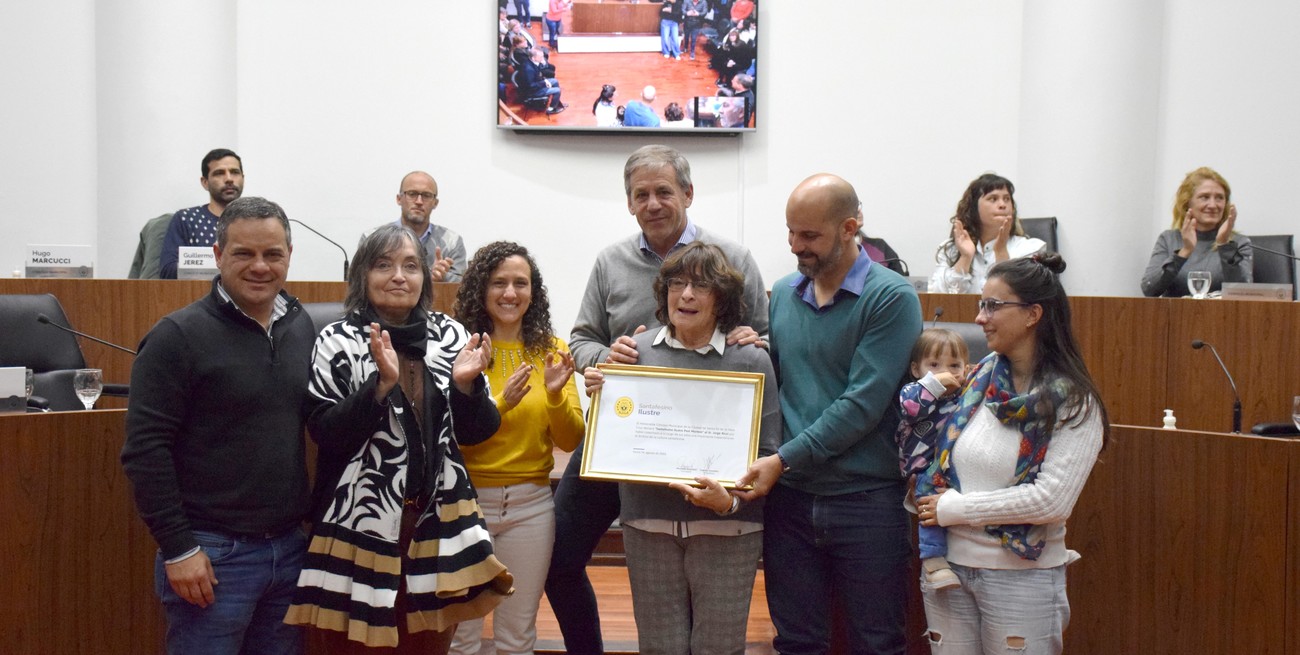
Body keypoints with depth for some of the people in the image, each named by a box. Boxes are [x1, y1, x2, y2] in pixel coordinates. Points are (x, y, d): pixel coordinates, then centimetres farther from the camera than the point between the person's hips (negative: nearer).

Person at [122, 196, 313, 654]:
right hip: (212, 552, -6)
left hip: (291, 546, 6)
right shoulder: (179, 336, -9)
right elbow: (145, 449, -12)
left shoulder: (302, 327, 8)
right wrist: (177, 548, -14)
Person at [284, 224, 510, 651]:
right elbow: (326, 433, -11)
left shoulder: (450, 335, 5)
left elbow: (475, 432, 6)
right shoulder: (338, 341, -3)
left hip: (438, 522, 3)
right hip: (361, 522, -3)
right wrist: (383, 383, -22)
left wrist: (465, 384, -12)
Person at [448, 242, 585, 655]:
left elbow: (570, 441, 0)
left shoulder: (550, 349, 3)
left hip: (531, 504, 3)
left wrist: (555, 394, -17)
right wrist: (502, 402, -24)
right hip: (468, 499, -3)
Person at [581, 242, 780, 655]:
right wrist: (598, 397, -7)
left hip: (725, 527, -1)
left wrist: (730, 500, -20)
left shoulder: (752, 360, -2)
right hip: (649, 523, 2)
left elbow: (766, 453, -4)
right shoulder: (637, 351, 3)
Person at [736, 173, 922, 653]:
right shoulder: (783, 294, 9)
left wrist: (784, 459, -18)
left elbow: (862, 405, -16)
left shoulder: (891, 298, -9)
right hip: (790, 498, 5)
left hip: (866, 500, -4)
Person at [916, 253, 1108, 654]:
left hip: (1022, 577, -4)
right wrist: (933, 503, -6)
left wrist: (955, 508, -15)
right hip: (949, 564, 4)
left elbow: (1051, 500, -19)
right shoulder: (980, 377, 3)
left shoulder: (1072, 403, -10)